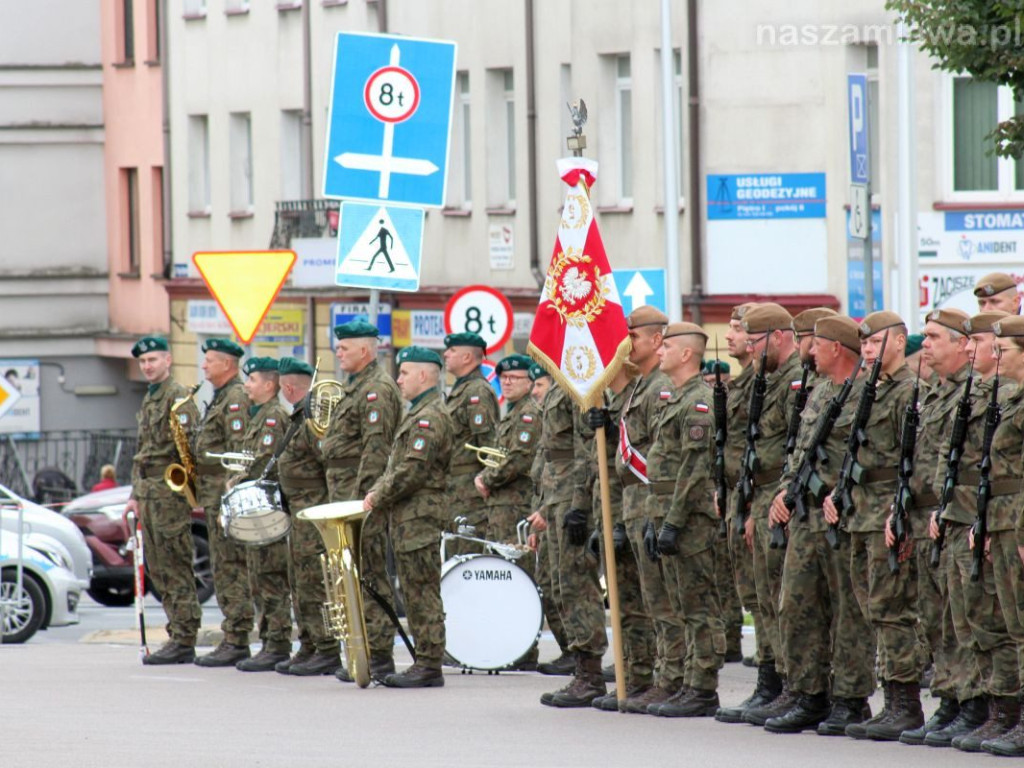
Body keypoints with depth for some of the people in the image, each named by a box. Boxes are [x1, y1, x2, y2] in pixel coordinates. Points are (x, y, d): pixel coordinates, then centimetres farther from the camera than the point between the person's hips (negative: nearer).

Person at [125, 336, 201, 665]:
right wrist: (136, 495, 22)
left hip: (170, 491, -9)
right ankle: (177, 635, 11)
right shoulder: (148, 400, 20)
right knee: (159, 569, 8)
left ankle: (183, 641, -8)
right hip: (148, 491, 9)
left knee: (177, 569, -9)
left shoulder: (178, 397, -8)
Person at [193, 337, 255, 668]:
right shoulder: (220, 399, 20)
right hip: (213, 493, 11)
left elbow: (239, 453, -19)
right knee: (223, 569, 10)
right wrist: (204, 497, 19)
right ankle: (233, 640, 12)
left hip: (227, 493, -11)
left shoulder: (236, 399, -12)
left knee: (231, 568, -10)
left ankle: (236, 641, -11)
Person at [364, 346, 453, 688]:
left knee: (423, 592, -8)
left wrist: (378, 498, -12)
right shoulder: (419, 415, 20)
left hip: (420, 518, -10)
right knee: (416, 593, 11)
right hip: (407, 518, 10)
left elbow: (413, 471, -20)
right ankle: (425, 663, 13)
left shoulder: (431, 417, -13)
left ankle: (429, 666, -8)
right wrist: (376, 492, 9)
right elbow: (398, 466, 24)